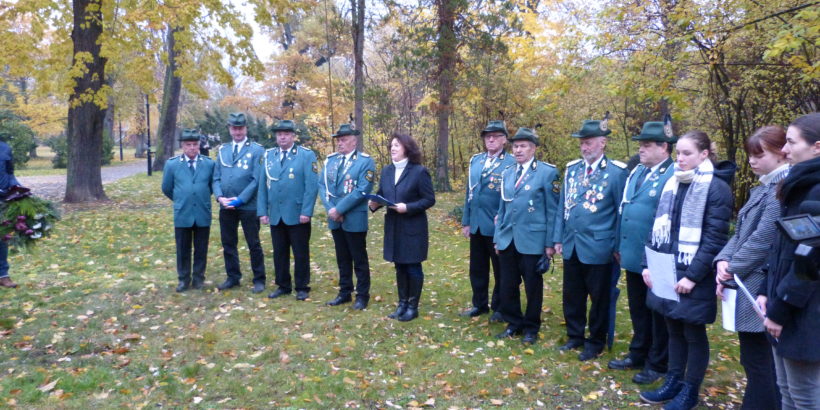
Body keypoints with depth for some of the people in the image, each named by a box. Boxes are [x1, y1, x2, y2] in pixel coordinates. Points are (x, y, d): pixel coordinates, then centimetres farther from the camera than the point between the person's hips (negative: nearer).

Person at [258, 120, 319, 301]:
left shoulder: (306, 155, -3)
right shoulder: (268, 156, 10)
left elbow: (312, 186, -9)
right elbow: (262, 185, 9)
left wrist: (306, 211, -15)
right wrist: (262, 211, 2)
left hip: (297, 215, -4)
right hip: (275, 215, 4)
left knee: (300, 253, 5)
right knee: (279, 253, 12)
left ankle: (302, 287, 17)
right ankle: (283, 286, 25)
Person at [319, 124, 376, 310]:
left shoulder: (365, 161, -8)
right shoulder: (330, 160, 10)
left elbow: (362, 191, -16)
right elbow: (322, 185, 6)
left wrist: (339, 209, -18)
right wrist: (330, 209, -9)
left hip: (354, 219, -5)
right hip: (334, 218, 5)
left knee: (359, 259, 5)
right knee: (342, 258, 15)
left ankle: (362, 296, 16)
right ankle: (344, 293, 26)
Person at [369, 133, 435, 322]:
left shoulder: (419, 171, -11)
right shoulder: (386, 171, 8)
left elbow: (430, 200, -11)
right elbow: (381, 195, 14)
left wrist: (408, 207, -22)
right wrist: (374, 204, -8)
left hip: (413, 228, -6)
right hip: (393, 227, 6)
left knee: (413, 267, 5)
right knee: (399, 267, 15)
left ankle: (413, 306, 17)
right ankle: (402, 304, 27)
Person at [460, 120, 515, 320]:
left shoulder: (512, 163, -10)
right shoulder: (475, 160, 9)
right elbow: (469, 192, 11)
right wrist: (466, 221, 9)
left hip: (499, 226, -6)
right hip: (476, 225, 6)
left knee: (500, 269, 10)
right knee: (477, 268, 15)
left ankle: (499, 308, 24)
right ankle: (479, 304, 30)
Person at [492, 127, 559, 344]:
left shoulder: (547, 172, -5)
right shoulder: (507, 174, 12)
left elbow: (552, 210, -6)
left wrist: (550, 242, -8)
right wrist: (497, 237, 12)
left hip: (532, 240, -5)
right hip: (507, 240, 5)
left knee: (532, 286, 7)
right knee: (508, 285, 11)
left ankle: (531, 328, 23)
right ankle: (513, 323, 28)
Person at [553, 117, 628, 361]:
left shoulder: (617, 172, -8)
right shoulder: (572, 168, 8)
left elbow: (621, 212, -6)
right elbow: (562, 206, 10)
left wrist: (618, 246, -7)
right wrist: (558, 238, 7)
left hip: (598, 247, -5)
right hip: (571, 246, 5)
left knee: (599, 298, 9)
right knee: (572, 295, 15)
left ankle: (595, 343, 25)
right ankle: (575, 336, 33)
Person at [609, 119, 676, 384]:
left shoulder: (674, 176, -17)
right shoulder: (637, 171, 10)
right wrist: (620, 244, 15)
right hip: (633, 254, 8)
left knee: (658, 312, 9)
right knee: (638, 310, 20)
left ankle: (657, 365, 24)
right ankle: (638, 354, 35)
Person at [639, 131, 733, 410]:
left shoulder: (717, 187, -11)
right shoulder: (672, 184, 9)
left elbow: (715, 239, -15)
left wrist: (693, 276, -18)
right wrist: (648, 264, 6)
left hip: (693, 276, -6)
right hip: (665, 272, 6)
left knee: (693, 334, 7)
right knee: (673, 329, 16)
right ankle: (673, 382, 30)